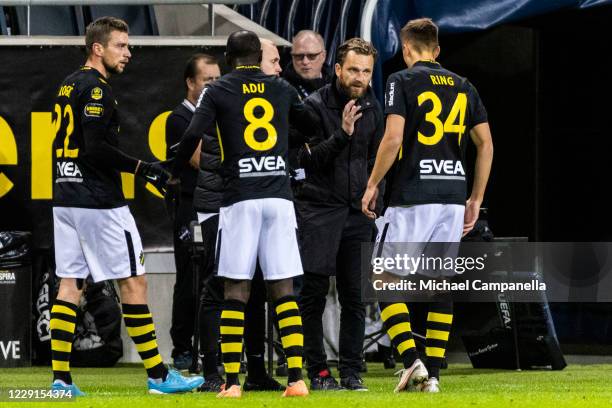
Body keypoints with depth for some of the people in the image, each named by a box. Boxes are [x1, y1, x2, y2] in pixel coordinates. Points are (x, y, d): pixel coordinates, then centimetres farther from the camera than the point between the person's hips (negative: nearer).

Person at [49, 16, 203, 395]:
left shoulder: (68, 86, 16)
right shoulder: (96, 89, -13)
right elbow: (96, 148, -22)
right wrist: (142, 168, -15)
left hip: (65, 199, 9)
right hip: (99, 202, -9)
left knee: (70, 285, 7)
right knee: (134, 280, -2)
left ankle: (60, 379, 2)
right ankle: (158, 375, 1)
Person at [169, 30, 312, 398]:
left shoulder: (218, 91, 2)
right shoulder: (281, 89, 11)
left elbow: (193, 134, -10)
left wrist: (175, 175, 4)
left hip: (240, 198, -2)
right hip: (280, 195, 2)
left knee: (236, 288, 1)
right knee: (283, 288, 4)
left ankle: (232, 381, -3)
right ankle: (297, 378, -4)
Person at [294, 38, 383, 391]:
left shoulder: (373, 109, 9)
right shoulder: (315, 106, -7)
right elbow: (308, 159, -12)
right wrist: (341, 134, -24)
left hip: (357, 212, 4)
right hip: (318, 209, -4)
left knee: (355, 295, 3)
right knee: (314, 292, -5)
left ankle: (351, 372, 7)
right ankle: (318, 371, 1)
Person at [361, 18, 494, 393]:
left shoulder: (403, 81, -3)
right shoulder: (464, 87, 13)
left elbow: (393, 139, -13)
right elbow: (486, 144, 10)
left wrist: (372, 186, -1)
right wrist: (476, 200, 16)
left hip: (412, 197, -5)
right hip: (453, 197, 5)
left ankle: (412, 362, -13)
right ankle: (433, 374, 6)